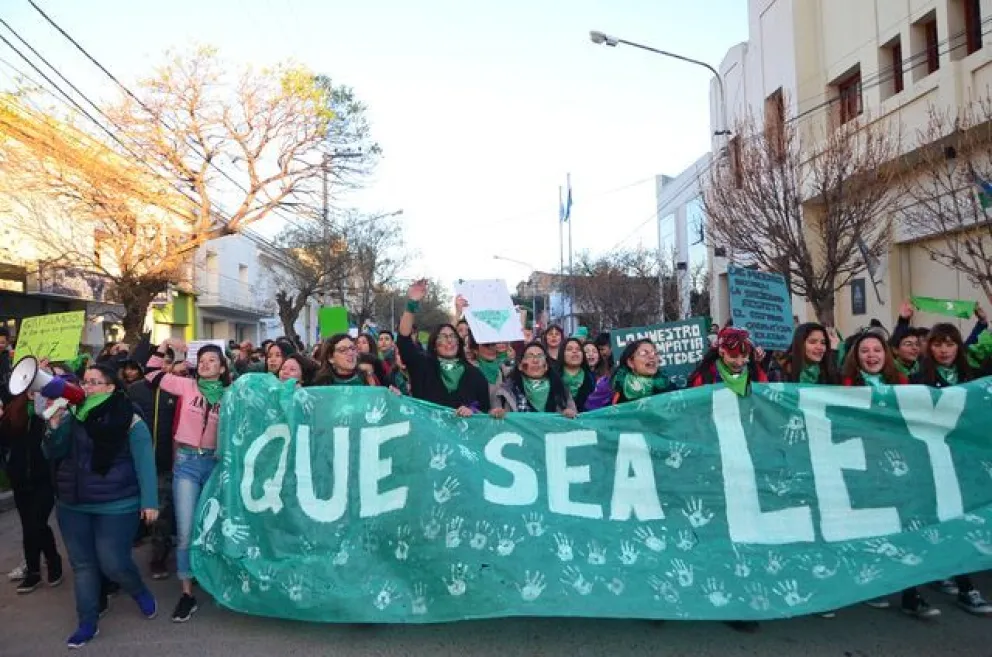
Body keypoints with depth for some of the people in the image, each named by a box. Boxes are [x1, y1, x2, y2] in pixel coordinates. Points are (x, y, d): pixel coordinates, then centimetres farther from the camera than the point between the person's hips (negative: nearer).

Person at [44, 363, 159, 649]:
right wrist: (54, 426, -11)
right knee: (81, 563, 12)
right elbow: (53, 455, 6)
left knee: (113, 563, -3)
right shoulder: (73, 416, 3)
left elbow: (144, 462, -11)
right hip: (72, 506, 5)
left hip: (116, 506, -5)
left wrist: (149, 501, -14)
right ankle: (88, 623, 27)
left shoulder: (129, 419, -11)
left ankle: (141, 593, 28)